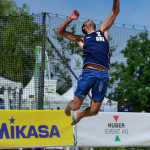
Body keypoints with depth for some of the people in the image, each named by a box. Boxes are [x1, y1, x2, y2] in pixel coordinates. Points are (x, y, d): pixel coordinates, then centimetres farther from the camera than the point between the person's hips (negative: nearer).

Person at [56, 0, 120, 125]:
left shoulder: (102, 31, 29)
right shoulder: (82, 39, 25)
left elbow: (115, 12, 31)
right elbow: (60, 32, 26)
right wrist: (70, 19, 15)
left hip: (103, 75, 1)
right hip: (88, 72, -1)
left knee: (94, 111, -2)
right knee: (76, 105, -6)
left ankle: (80, 115, 31)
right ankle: (68, 107, 30)